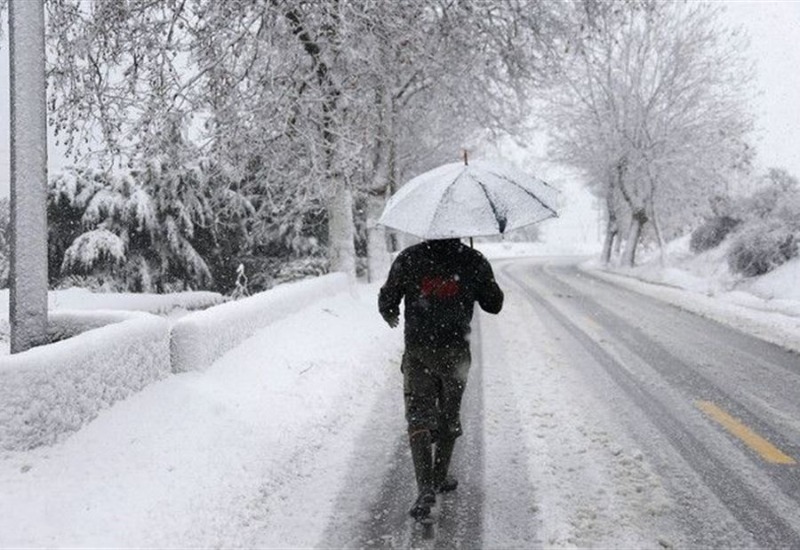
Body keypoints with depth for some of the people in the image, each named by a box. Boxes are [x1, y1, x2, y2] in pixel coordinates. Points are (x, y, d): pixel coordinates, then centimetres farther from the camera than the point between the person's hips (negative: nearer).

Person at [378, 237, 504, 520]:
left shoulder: (408, 258, -5)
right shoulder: (474, 261, -4)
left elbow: (387, 301, 1)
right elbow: (494, 305, 5)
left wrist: (390, 316, 24)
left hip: (417, 351, -1)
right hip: (456, 351, 1)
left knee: (418, 417, 1)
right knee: (450, 416, 18)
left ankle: (426, 488, -12)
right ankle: (440, 477, 29)